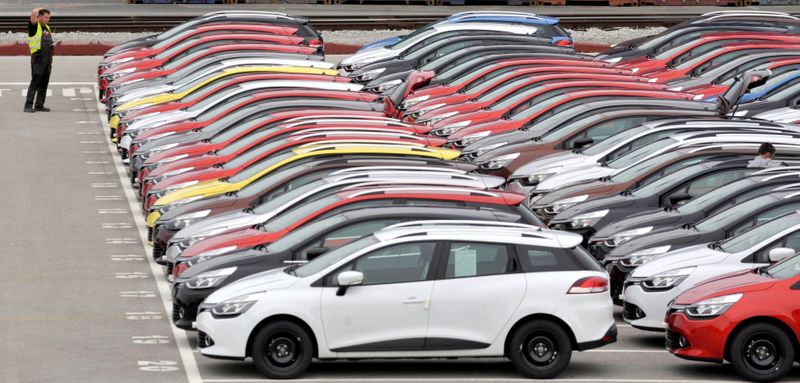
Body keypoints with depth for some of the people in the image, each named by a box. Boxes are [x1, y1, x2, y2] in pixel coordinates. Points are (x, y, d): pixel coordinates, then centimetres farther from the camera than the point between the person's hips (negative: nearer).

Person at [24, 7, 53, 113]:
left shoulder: (47, 28, 18)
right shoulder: (34, 26, -5)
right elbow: (33, 13, -23)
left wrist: (51, 60, 19)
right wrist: (40, 9, -2)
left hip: (47, 60, 8)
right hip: (38, 59, -7)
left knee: (44, 83, 7)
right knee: (35, 82, -11)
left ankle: (39, 105, 11)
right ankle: (28, 105, -12)